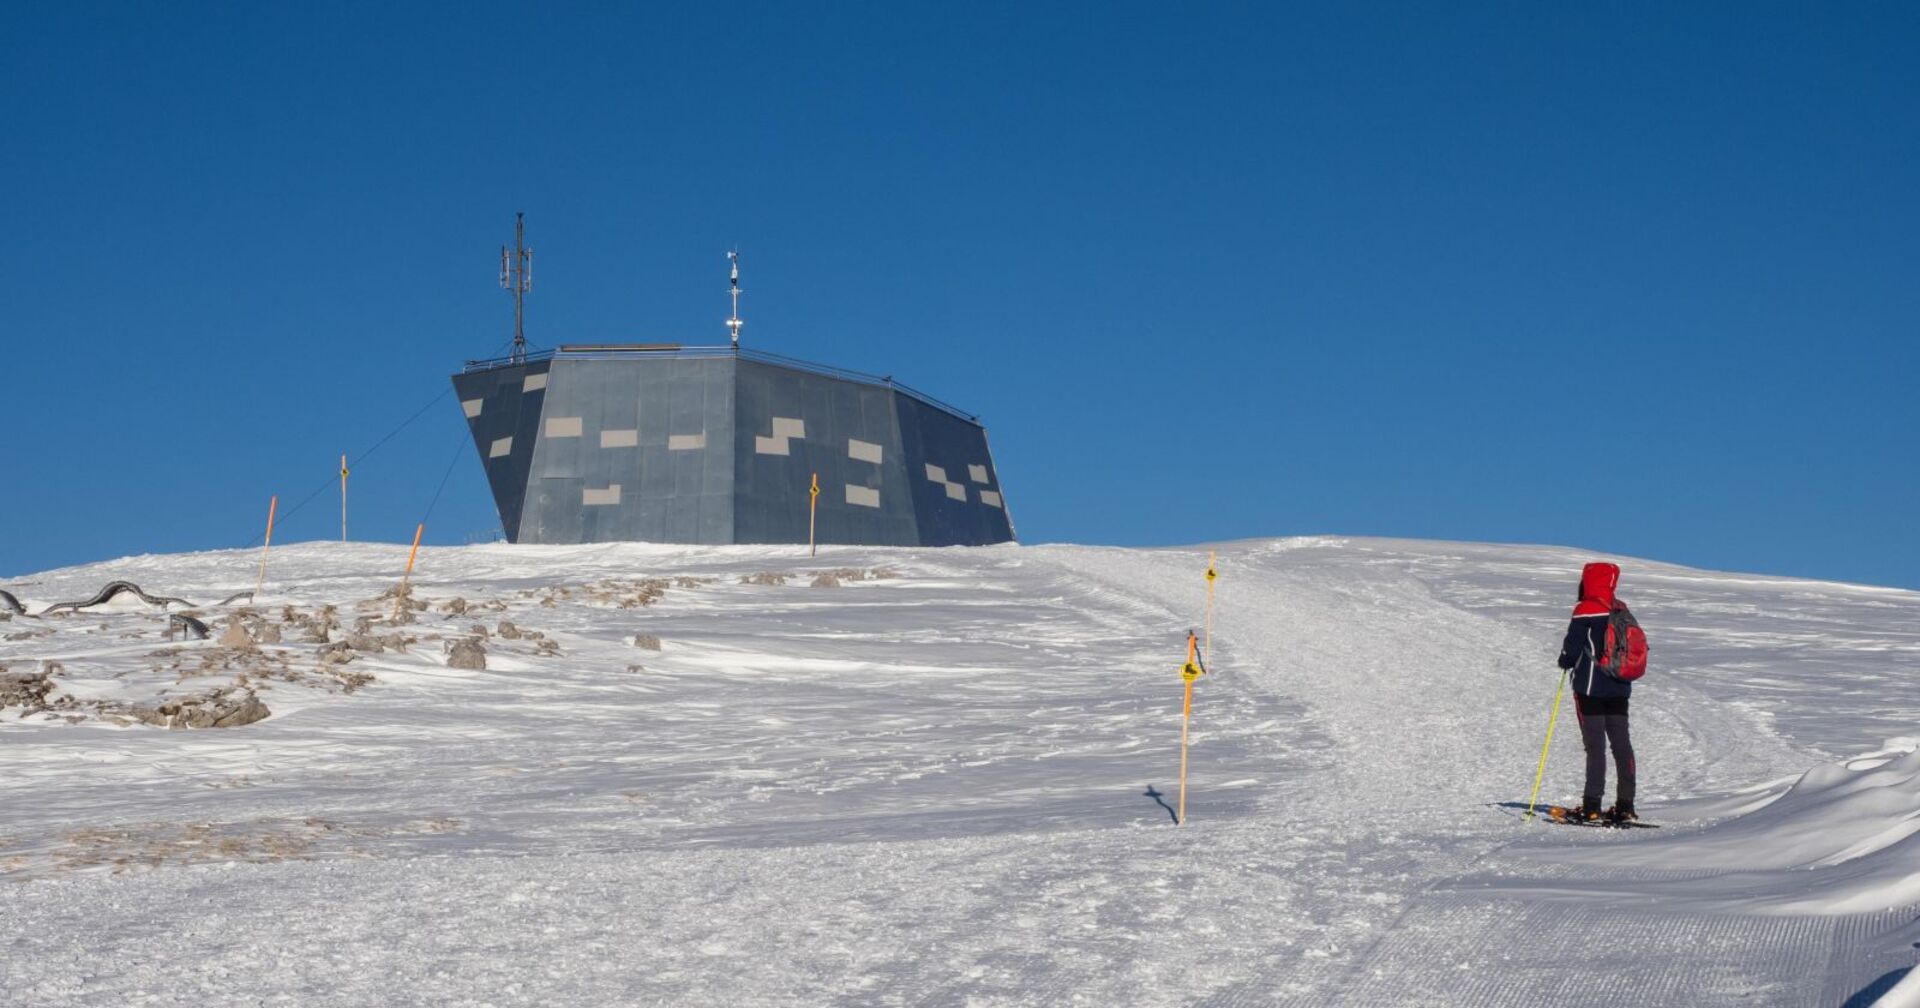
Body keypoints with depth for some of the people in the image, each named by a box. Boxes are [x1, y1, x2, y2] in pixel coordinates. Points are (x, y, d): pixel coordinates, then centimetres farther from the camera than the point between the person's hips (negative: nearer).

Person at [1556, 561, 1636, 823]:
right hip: (1620, 688, 6)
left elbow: (1572, 648, -13)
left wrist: (1565, 661, 7)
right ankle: (1625, 804, 7)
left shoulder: (1585, 610, -11)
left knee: (1595, 744, -6)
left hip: (1591, 686, -6)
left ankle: (1592, 806, -8)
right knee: (1621, 743, 7)